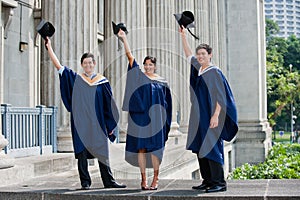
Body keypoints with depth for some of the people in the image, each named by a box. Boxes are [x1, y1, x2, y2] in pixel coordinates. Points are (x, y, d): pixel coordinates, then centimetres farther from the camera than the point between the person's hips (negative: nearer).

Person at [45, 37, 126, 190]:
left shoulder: (102, 82, 7)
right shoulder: (75, 79, 7)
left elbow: (109, 104, 8)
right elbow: (58, 66, 2)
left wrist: (110, 125, 5)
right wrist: (49, 47, -3)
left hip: (97, 123, 0)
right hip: (80, 123, 0)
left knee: (102, 152, 3)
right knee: (82, 152, 1)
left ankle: (109, 181, 10)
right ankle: (85, 182, 9)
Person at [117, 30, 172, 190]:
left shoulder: (162, 82, 10)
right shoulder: (139, 76, 7)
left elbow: (166, 102, 13)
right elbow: (129, 56, -1)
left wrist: (164, 119, 4)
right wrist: (124, 39, -7)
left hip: (156, 117, 1)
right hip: (140, 117, 0)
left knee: (155, 147, -1)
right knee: (141, 147, 0)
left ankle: (155, 179, 8)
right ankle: (143, 180, 5)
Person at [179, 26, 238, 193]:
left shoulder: (215, 73, -9)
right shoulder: (198, 69, 12)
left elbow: (220, 96, -13)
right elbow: (188, 54, 27)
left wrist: (216, 115, -20)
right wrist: (183, 35, 24)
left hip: (211, 117, -8)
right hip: (199, 118, 8)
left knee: (211, 149, -9)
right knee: (200, 149, 8)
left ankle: (219, 182, -4)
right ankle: (208, 181, 15)